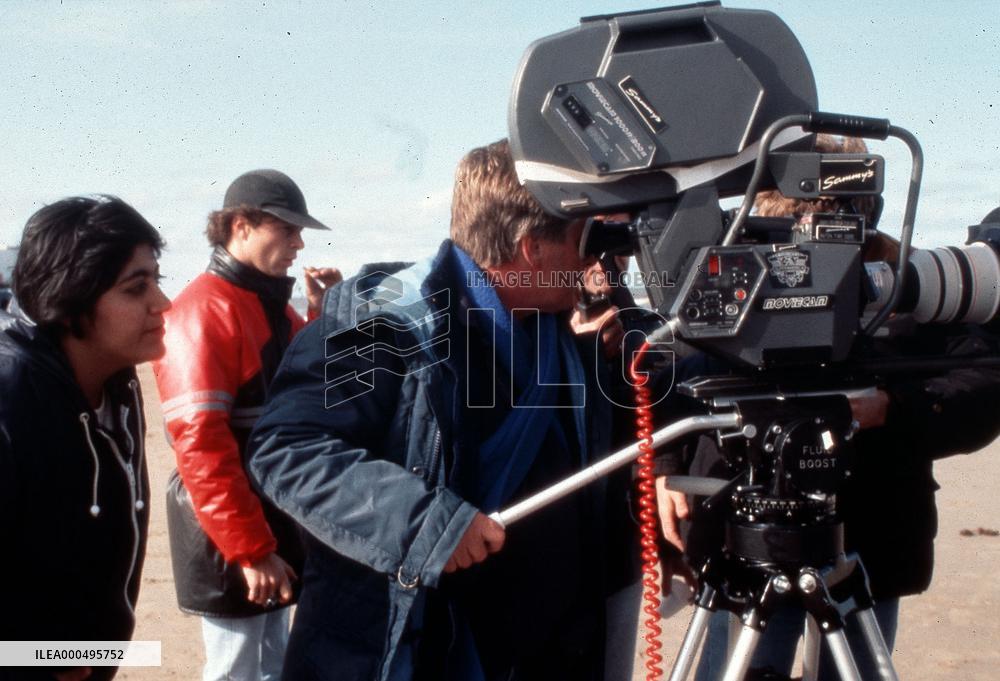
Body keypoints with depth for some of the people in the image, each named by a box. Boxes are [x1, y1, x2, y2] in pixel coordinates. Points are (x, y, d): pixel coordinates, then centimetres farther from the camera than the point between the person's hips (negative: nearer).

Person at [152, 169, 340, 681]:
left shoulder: (273, 308, 12)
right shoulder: (204, 310, -17)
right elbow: (199, 441, -23)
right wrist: (249, 548, -23)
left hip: (279, 518, 9)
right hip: (231, 537, -9)